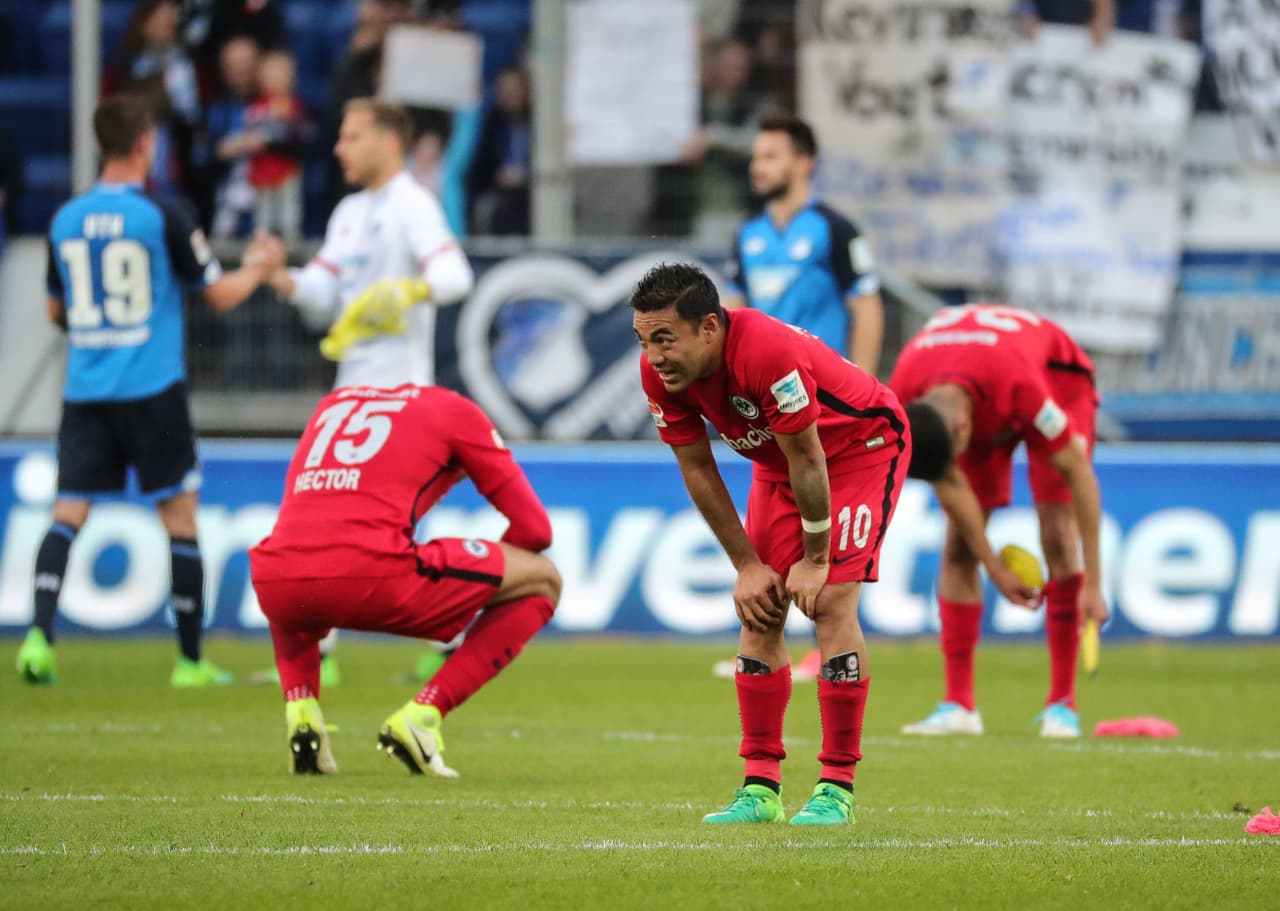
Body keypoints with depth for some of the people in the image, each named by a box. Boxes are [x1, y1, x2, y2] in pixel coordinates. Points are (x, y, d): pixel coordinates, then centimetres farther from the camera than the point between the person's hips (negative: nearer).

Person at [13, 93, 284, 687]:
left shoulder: (66, 220, 5)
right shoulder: (162, 216, -9)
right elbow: (220, 295, -2)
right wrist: (260, 266, 17)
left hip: (84, 392, 4)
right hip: (151, 389, -4)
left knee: (68, 513, 3)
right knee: (179, 514, 6)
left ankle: (40, 633, -17)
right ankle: (190, 659, 10)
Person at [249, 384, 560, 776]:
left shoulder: (334, 402, 33)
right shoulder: (458, 411, 19)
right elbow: (534, 528, 17)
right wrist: (478, 574, 36)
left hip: (276, 582, 5)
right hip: (373, 573, -5)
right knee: (542, 581, 14)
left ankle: (300, 708, 15)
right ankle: (421, 714, 1)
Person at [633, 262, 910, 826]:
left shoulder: (768, 354, -39)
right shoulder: (661, 372, -19)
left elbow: (806, 459, -29)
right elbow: (697, 470, -7)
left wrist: (816, 560, -19)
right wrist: (747, 564, -7)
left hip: (862, 446, -7)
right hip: (779, 459, 7)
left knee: (830, 602, -18)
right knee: (759, 610, -4)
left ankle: (837, 787, -12)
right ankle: (761, 786, 0)